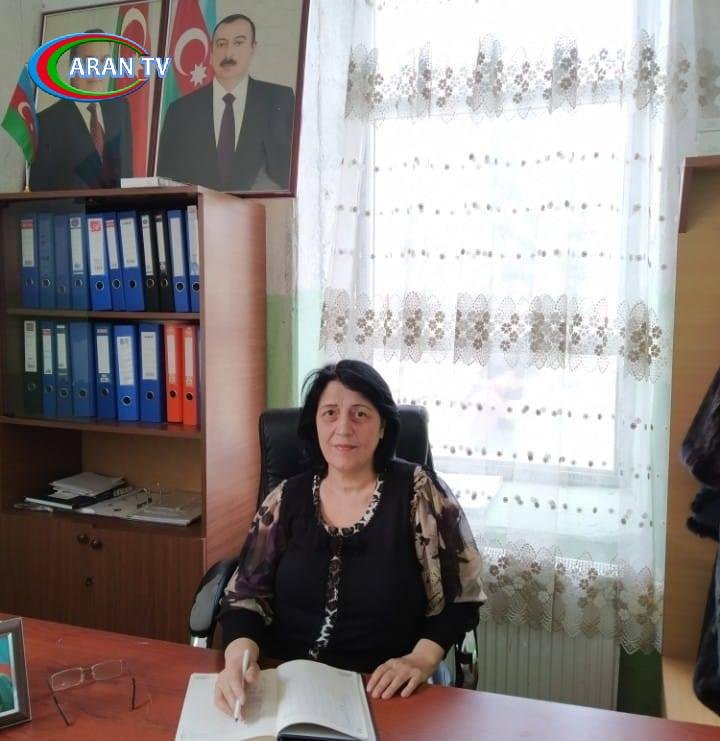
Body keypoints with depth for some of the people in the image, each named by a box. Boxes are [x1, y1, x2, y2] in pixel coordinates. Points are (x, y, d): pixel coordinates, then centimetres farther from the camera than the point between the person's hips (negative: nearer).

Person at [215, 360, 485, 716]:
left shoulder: (419, 492, -5)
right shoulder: (286, 499, 3)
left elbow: (459, 598, -2)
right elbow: (246, 595, 1)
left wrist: (421, 659, -17)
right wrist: (240, 654, -18)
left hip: (383, 692, -1)